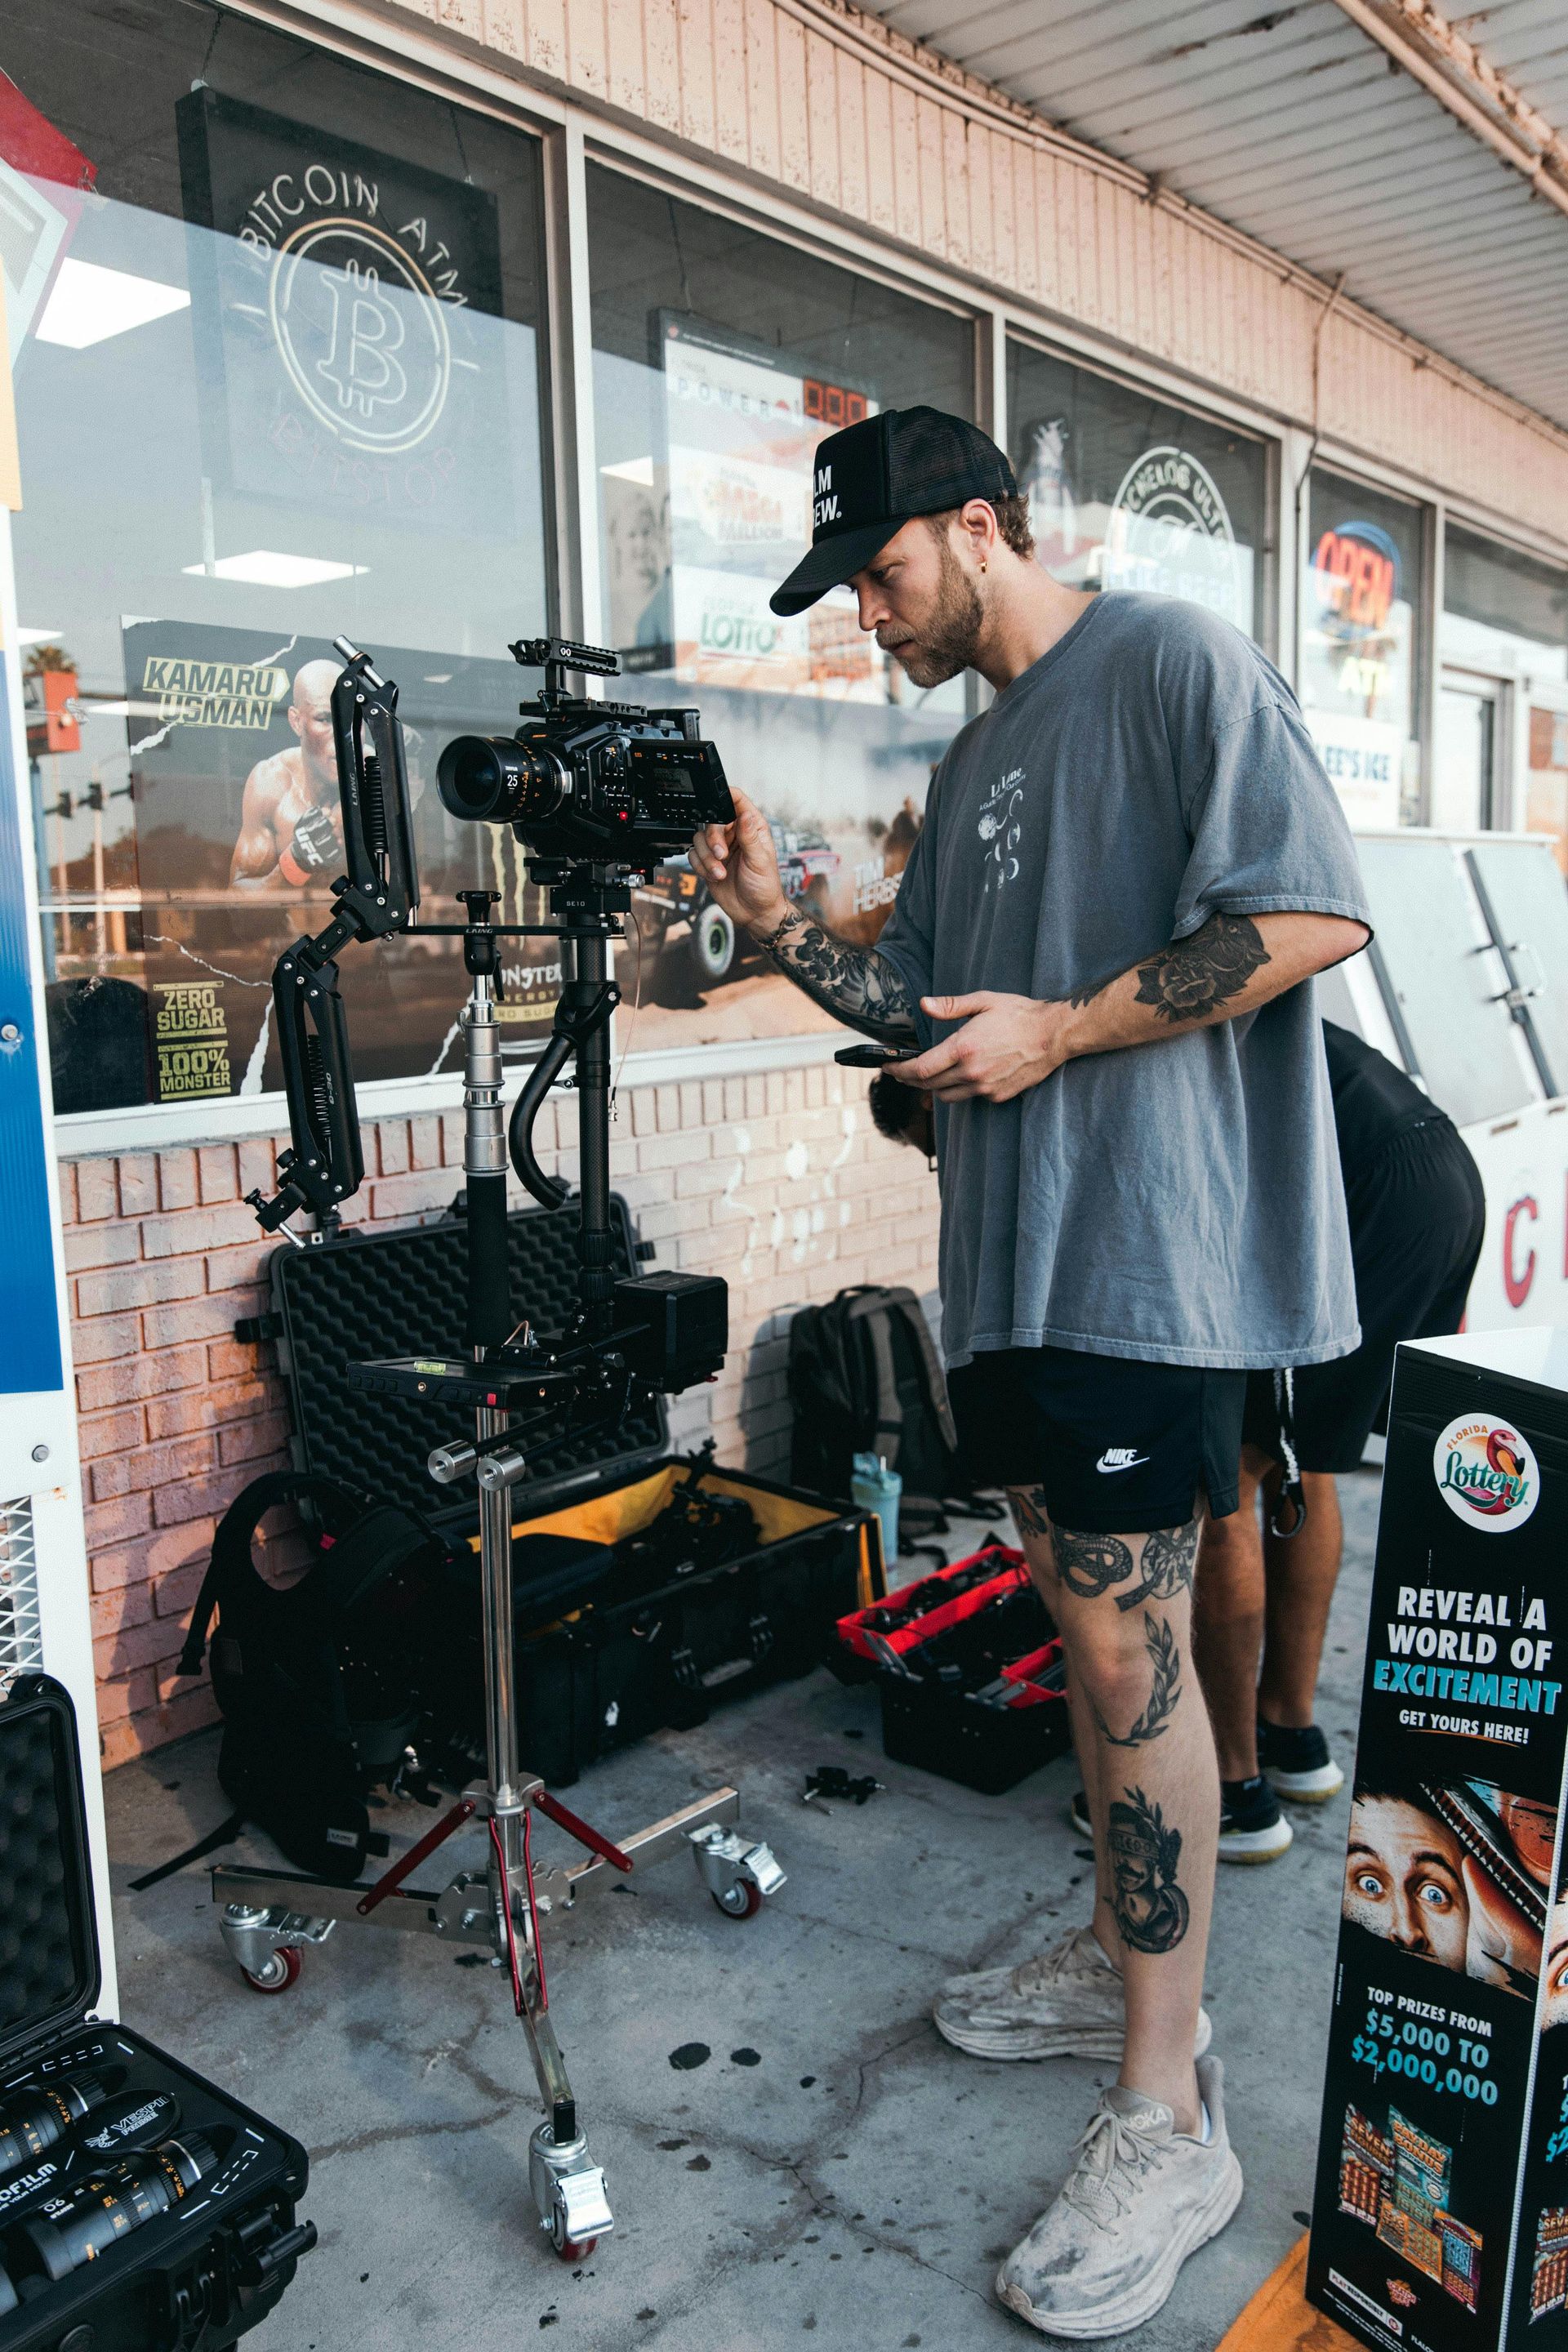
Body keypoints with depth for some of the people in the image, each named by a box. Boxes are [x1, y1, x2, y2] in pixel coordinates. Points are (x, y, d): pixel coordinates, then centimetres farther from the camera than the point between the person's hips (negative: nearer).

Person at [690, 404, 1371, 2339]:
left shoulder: (1169, 661, -4)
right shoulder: (972, 764, 21)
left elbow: (1316, 912, -15)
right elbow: (924, 1013, 21)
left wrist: (1058, 1031, -14)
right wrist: (779, 922, 6)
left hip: (1145, 1249, -8)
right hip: (1014, 1256, 9)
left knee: (1126, 1640, -7)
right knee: (1082, 1615, 15)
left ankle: (1167, 2121, 6)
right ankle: (1116, 1959, 32)